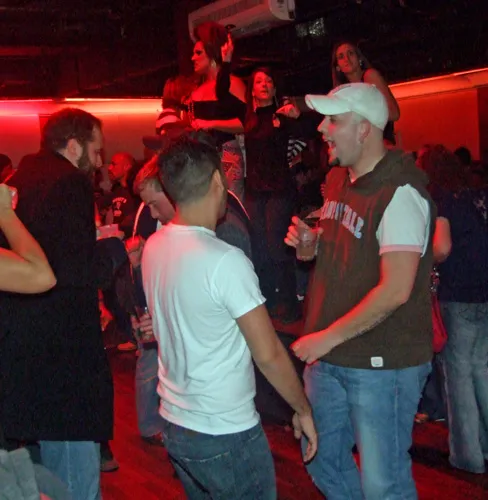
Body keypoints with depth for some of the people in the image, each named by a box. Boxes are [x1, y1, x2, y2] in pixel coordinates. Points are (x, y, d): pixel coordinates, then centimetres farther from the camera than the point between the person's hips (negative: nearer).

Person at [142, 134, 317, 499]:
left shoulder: (153, 248, -1)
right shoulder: (225, 260, -22)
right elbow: (269, 355, -19)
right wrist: (304, 410, -7)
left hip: (174, 424, 7)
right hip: (225, 435, -7)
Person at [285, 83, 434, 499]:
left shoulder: (401, 192, -18)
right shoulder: (338, 179, 8)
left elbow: (395, 290, -24)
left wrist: (327, 338, -18)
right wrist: (308, 243, -1)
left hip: (382, 364, -8)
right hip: (328, 356, 8)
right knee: (322, 461, 20)